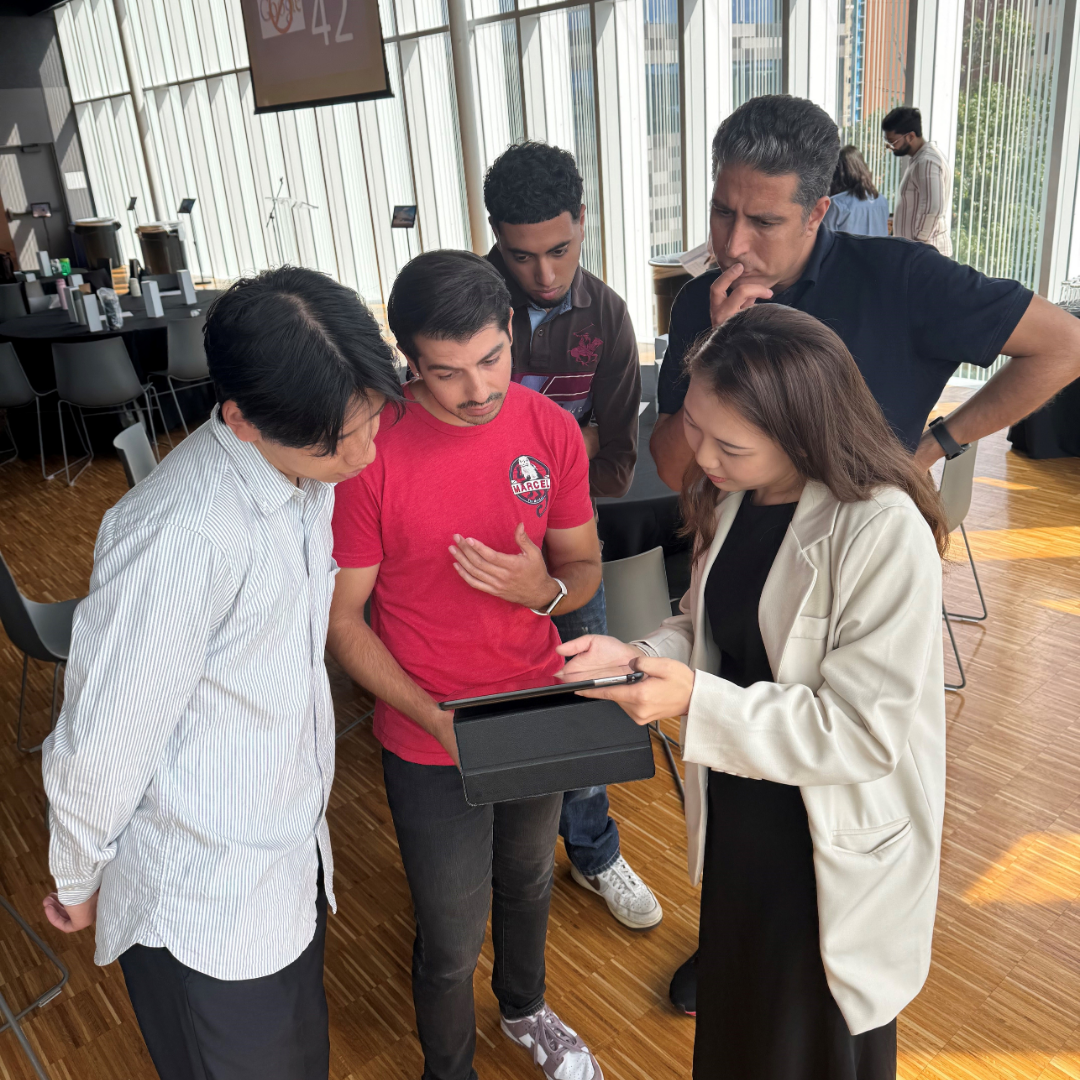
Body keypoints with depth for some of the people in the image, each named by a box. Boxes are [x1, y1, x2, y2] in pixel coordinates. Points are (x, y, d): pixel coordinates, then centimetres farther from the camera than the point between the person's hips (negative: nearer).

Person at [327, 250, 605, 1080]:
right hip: (431, 748, -4)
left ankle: (525, 1009, 62)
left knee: (529, 882, 30)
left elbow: (585, 566, 0)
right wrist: (439, 719, -23)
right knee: (452, 942, 14)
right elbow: (342, 621, -14)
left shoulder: (551, 429, -10)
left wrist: (542, 589, -23)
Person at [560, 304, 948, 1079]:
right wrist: (636, 657, -12)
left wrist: (697, 702, -28)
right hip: (735, 813, 6)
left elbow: (865, 732, -25)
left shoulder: (887, 535, -27)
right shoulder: (734, 497, -4)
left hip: (835, 849, -6)